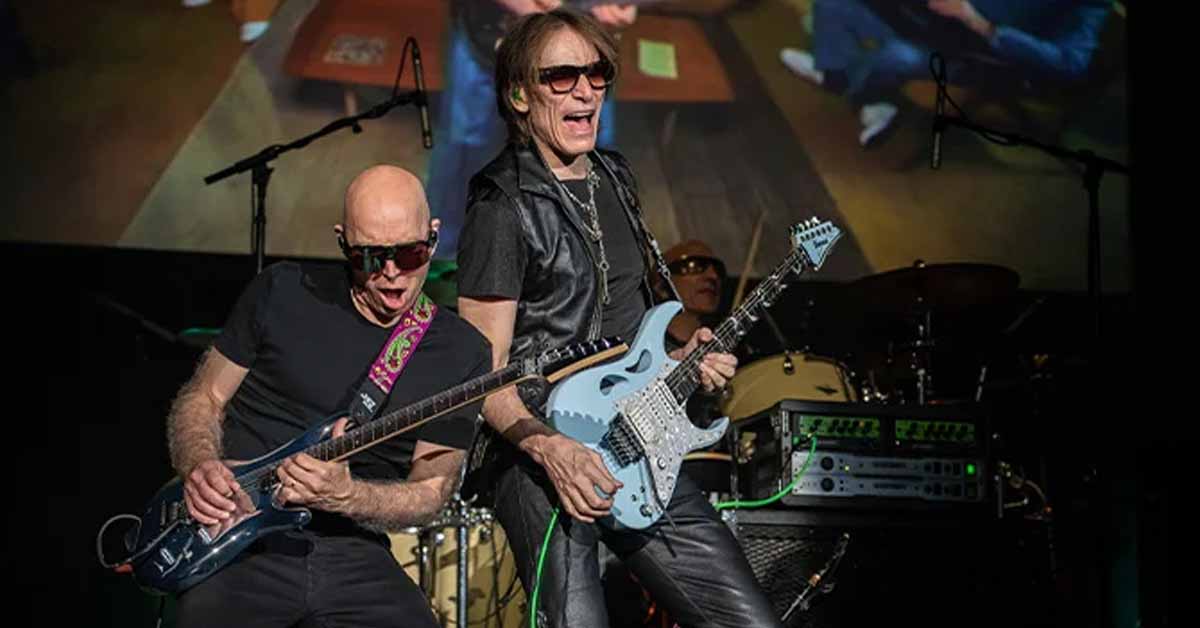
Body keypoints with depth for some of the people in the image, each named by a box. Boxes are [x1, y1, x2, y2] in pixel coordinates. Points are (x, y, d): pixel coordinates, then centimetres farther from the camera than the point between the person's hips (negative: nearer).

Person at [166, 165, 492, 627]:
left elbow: (431, 490, 0)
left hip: (351, 554, 1)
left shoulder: (462, 354, 3)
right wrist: (200, 467, -10)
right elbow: (200, 399, 11)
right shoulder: (284, 293, 4)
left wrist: (347, 498, -19)